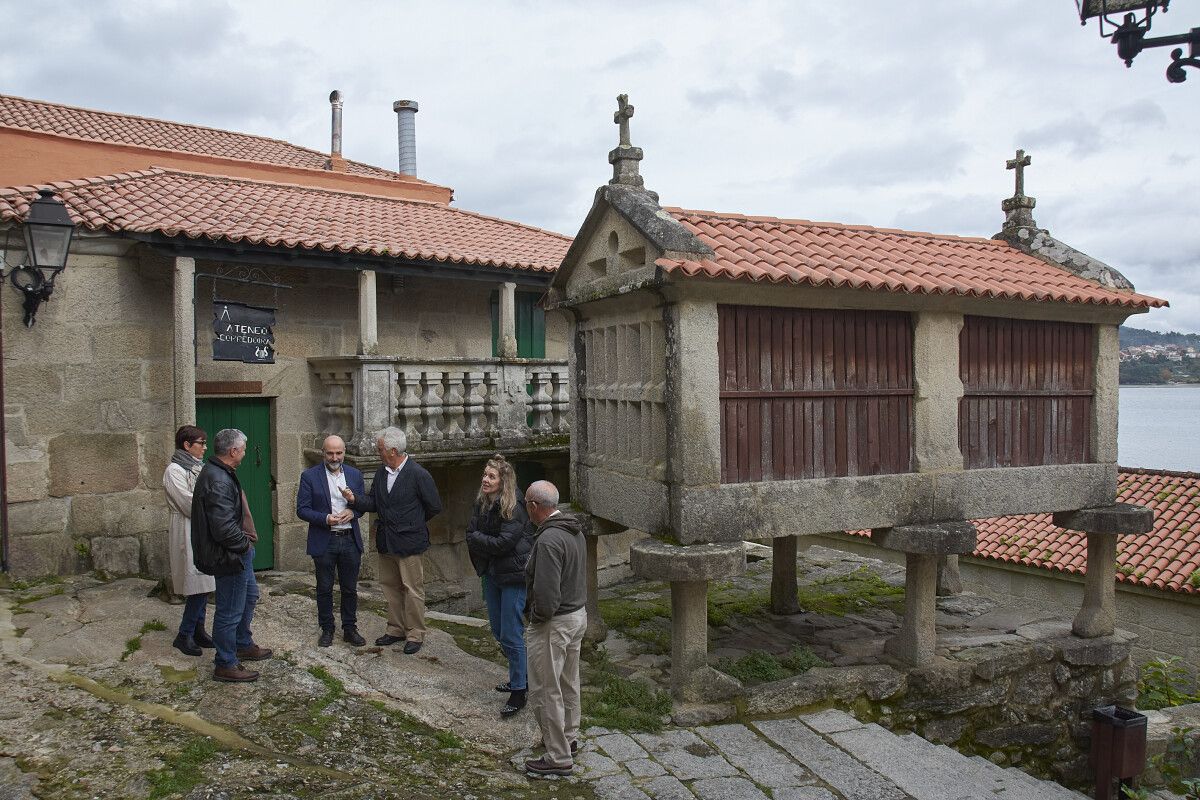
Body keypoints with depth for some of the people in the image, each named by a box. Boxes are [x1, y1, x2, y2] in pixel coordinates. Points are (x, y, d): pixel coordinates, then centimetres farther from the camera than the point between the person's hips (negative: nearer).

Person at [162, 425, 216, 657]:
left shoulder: (197, 467, 14)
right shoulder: (175, 471, -11)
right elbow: (189, 504, -16)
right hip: (188, 532, -8)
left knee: (203, 585, 10)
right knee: (198, 585, -8)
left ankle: (198, 631, 19)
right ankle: (184, 636, 3)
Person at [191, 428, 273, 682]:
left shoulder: (218, 473, 8)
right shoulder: (218, 482, -27)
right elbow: (224, 528, -31)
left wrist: (245, 541, 10)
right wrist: (245, 544, -15)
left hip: (238, 552, 11)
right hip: (229, 556, -11)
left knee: (249, 595, 26)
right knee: (230, 611, 2)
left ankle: (244, 645, 42)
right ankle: (225, 665, 16)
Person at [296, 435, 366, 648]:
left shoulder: (355, 475, 5)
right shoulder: (309, 476, -4)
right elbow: (302, 509, -6)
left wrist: (352, 512, -11)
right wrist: (325, 519, -21)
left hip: (350, 540, 2)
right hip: (324, 542, -2)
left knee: (350, 589, 10)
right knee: (324, 589, 9)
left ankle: (350, 628, 23)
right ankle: (327, 630, 23)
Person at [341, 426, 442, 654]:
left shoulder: (418, 474, -16)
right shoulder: (381, 472, 5)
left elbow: (435, 507, -9)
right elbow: (373, 502, 6)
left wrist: (413, 523, 2)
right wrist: (354, 499, -14)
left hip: (408, 542, -7)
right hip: (385, 542, 7)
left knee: (412, 589, 1)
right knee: (390, 586, 16)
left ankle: (415, 634, 14)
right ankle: (396, 629, 30)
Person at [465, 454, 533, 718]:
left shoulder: (513, 507, -19)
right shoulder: (481, 503, 4)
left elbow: (505, 542, -23)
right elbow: (471, 535, 1)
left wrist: (478, 539, -11)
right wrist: (490, 544, -15)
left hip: (513, 576, -8)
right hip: (491, 573, 8)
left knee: (511, 636, -5)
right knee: (498, 632, 18)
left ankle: (518, 692, 7)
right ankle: (520, 675, 37)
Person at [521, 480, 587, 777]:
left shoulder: (548, 539, -27)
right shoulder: (575, 530, 4)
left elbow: (546, 593, -30)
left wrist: (536, 615, -11)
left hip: (554, 623, -10)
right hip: (578, 614, 10)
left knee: (545, 691, 2)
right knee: (568, 682, 24)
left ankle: (558, 758, 11)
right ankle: (569, 737, 40)